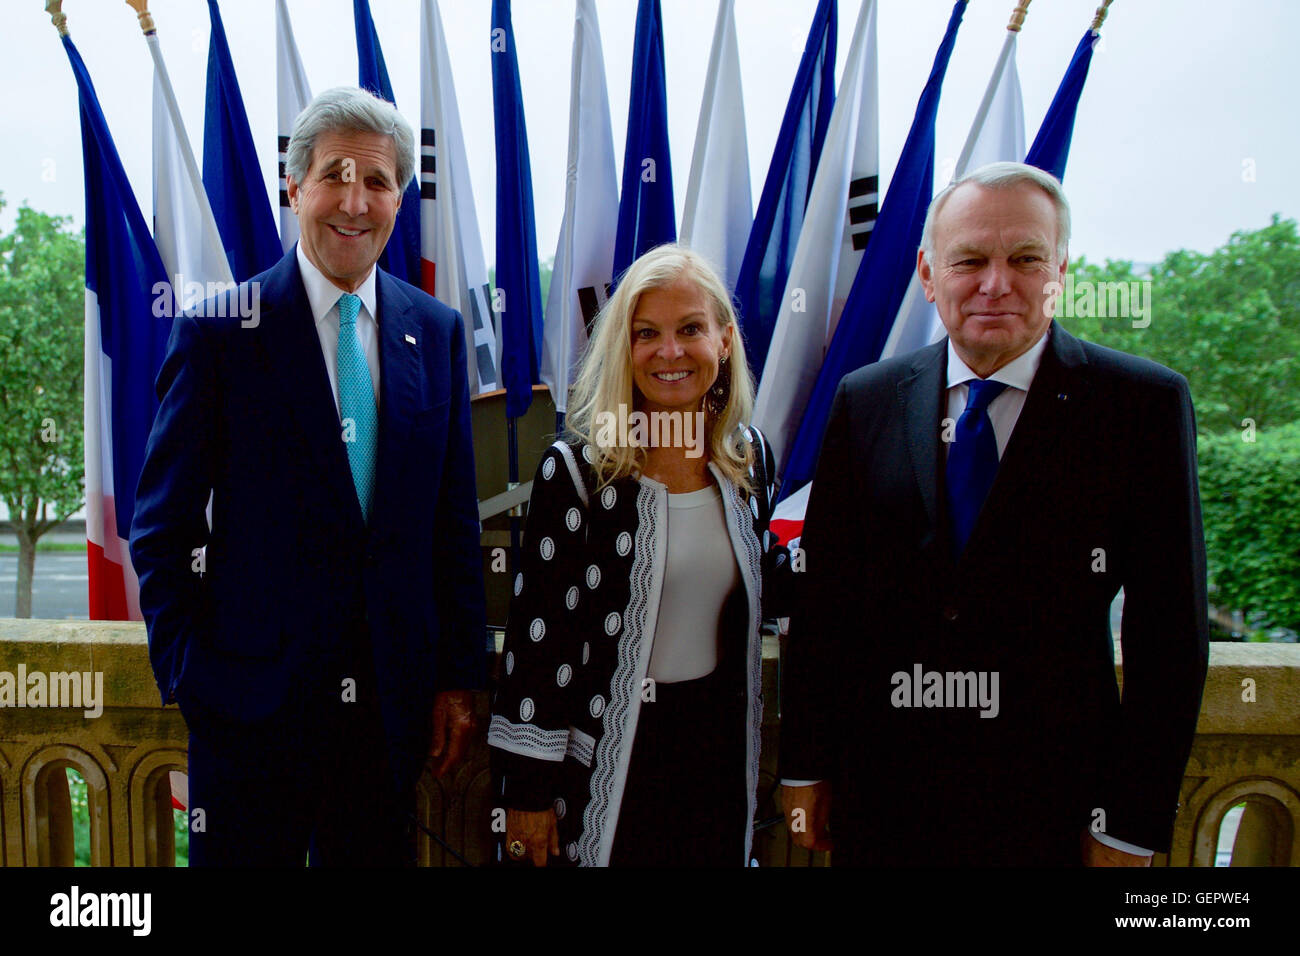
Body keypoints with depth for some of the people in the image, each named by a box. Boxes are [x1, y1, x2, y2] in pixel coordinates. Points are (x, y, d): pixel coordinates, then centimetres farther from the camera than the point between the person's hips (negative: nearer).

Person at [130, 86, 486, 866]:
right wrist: (187, 672, -7)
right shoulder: (219, 330, -5)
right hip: (249, 696, -3)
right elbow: (163, 524, -2)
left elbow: (455, 521, 5)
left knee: (377, 854, 16)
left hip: (394, 701, 3)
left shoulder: (437, 332, 4)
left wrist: (460, 676, 4)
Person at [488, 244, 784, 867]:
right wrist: (528, 788, -11)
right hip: (605, 758, -4)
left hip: (721, 745, 5)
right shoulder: (576, 469, -15)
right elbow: (536, 634, -13)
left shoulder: (750, 456, 0)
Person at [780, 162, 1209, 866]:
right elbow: (822, 599, 1)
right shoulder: (865, 402, -1)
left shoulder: (1143, 405, -7)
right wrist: (805, 768, 3)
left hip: (1051, 807, -1)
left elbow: (1170, 636, -6)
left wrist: (1131, 826, -5)